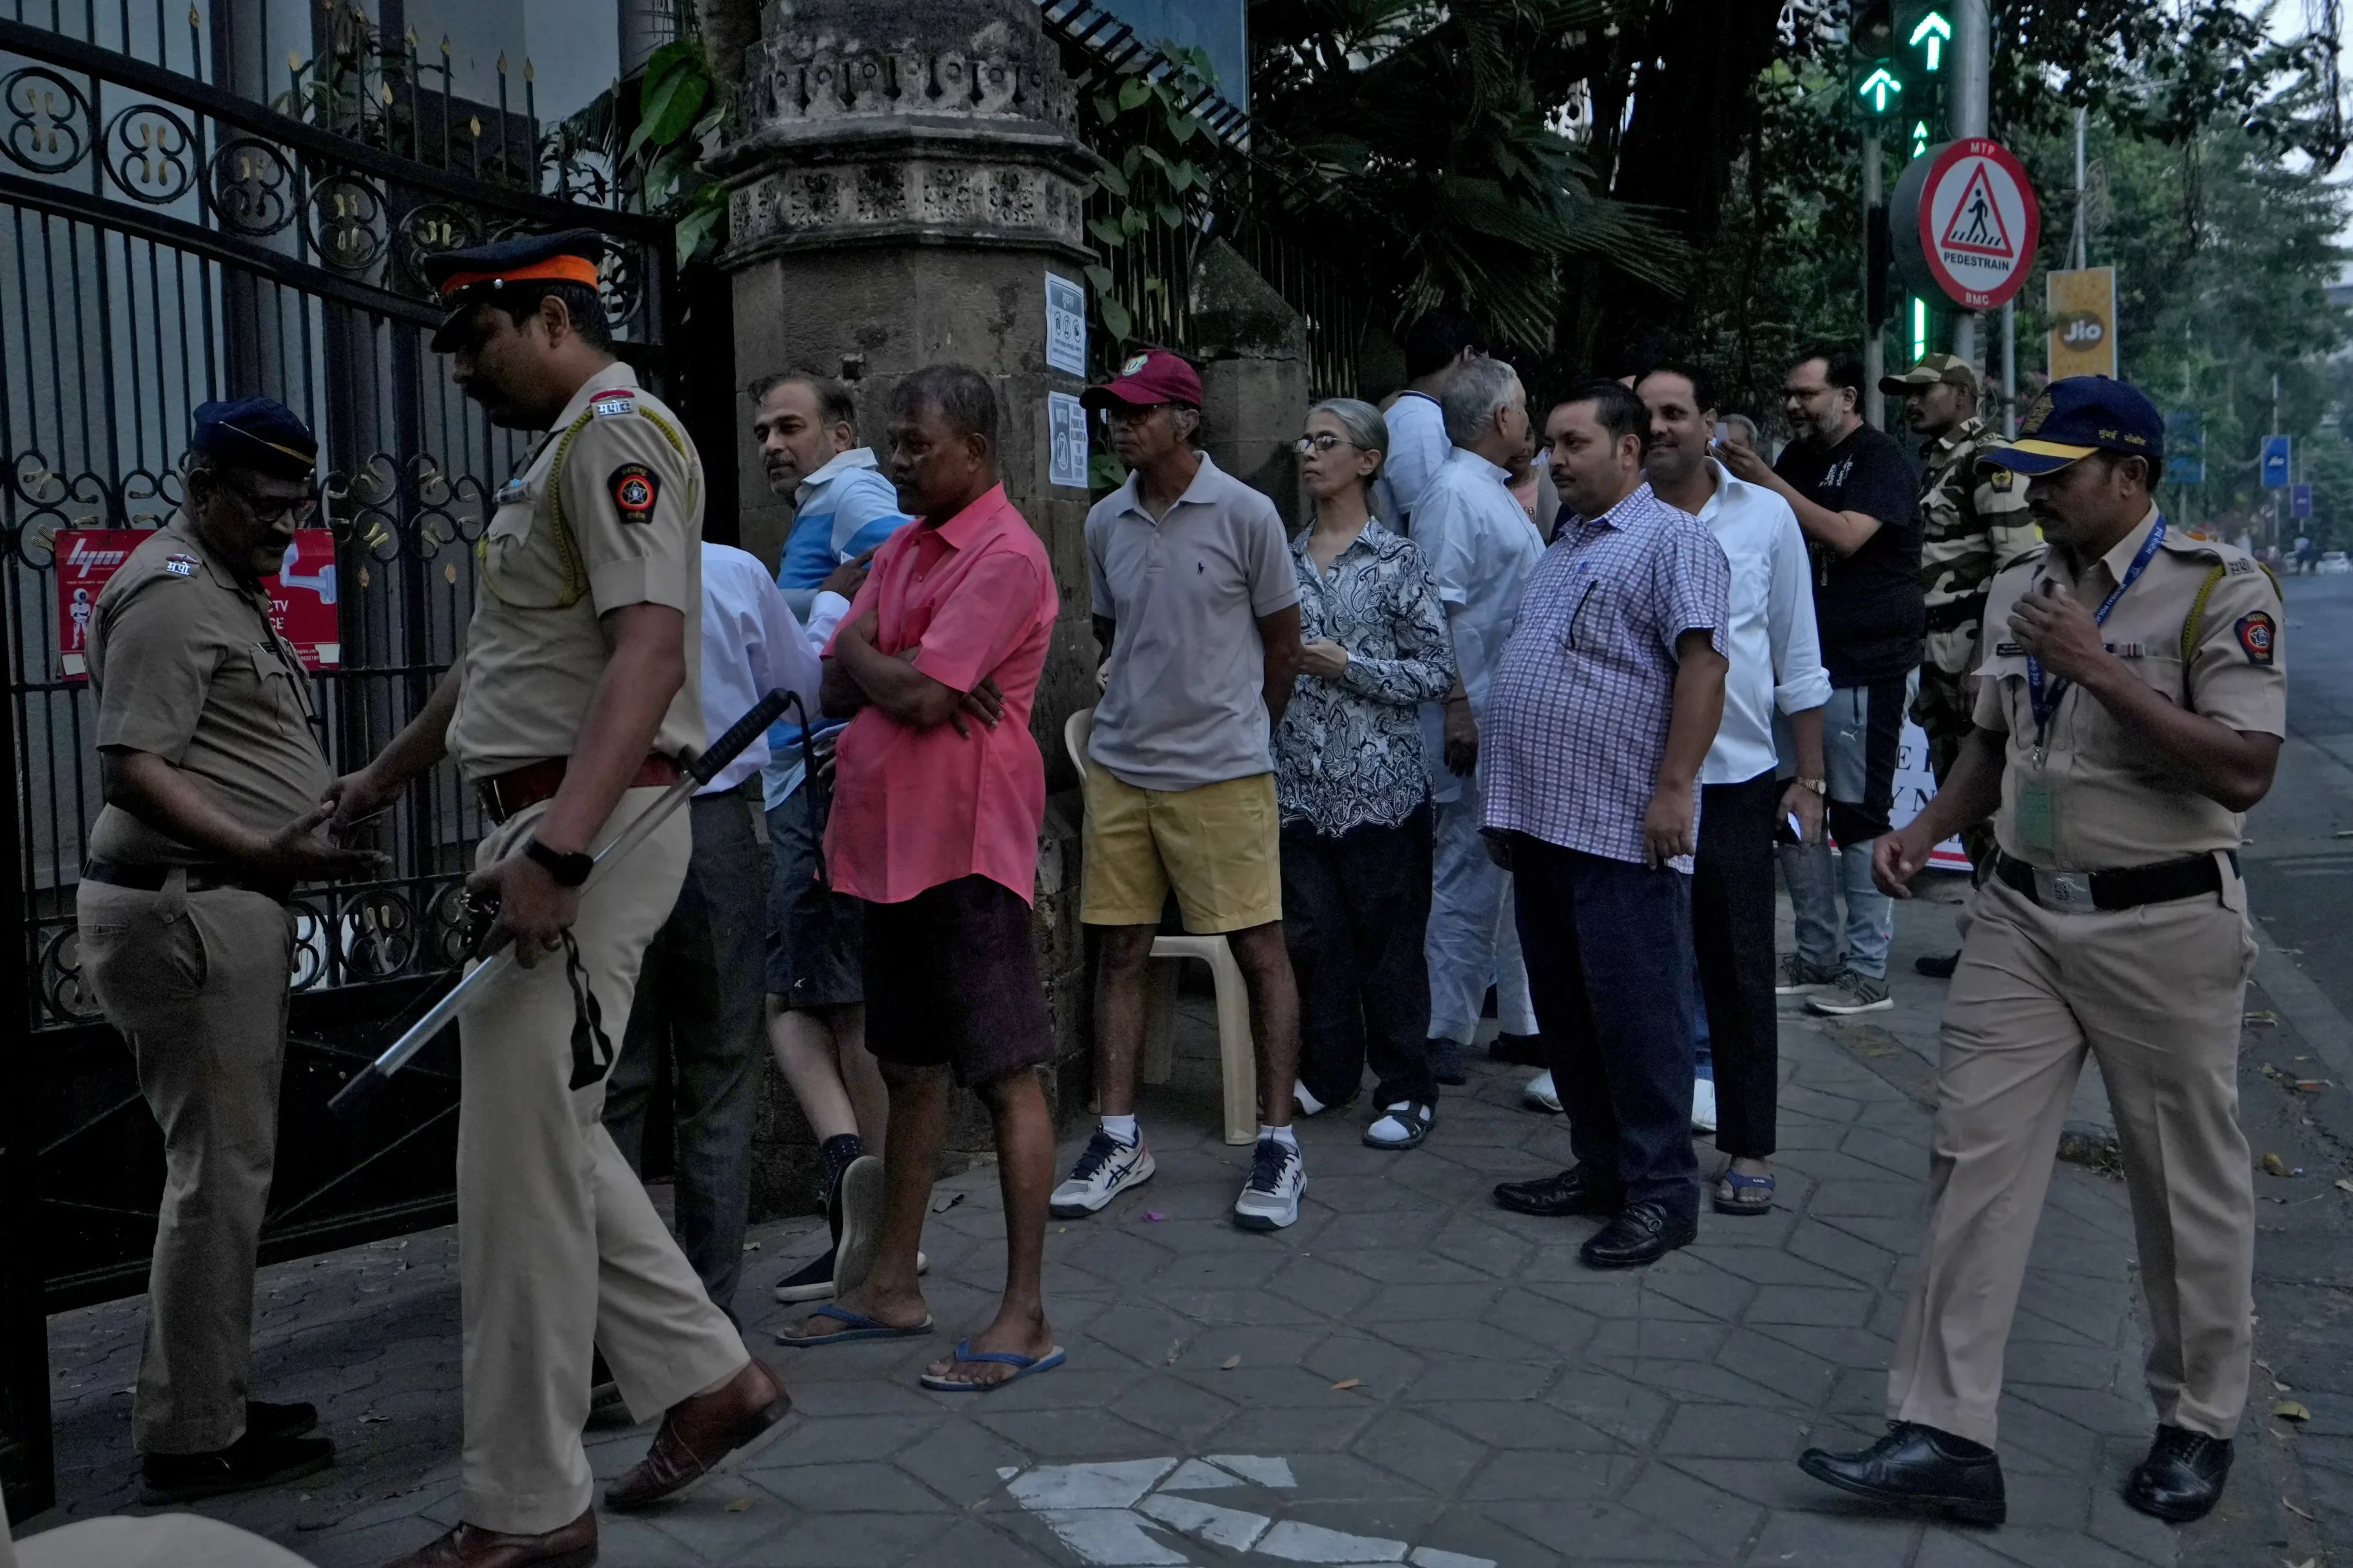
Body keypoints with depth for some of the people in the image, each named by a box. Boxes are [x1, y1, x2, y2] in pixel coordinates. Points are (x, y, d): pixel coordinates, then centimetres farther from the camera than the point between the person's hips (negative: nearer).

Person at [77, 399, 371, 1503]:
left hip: (224, 905, 10)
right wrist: (258, 852, -29)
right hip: (183, 908, -10)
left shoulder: (230, 588, 20)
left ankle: (209, 1402, 23)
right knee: (219, 1167, -6)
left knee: (225, 1164, 14)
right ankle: (191, 1438, 3)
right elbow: (134, 764, -20)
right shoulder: (170, 592, -12)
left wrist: (312, 821, 26)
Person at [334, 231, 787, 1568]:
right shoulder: (570, 445, 22)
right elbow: (502, 660, 31)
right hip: (550, 830, 10)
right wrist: (383, 781, 41)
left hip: (591, 828, -10)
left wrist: (556, 850, -32)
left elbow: (650, 647, -24)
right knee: (549, 1143, 15)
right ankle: (709, 1381, 23)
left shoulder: (616, 429, -10)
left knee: (523, 1169, -4)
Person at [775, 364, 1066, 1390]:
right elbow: (838, 690, 11)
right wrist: (901, 676, -10)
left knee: (1004, 1075, -4)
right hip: (889, 842, 9)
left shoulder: (1005, 556, -12)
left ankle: (1024, 1316, 3)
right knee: (911, 1068, 17)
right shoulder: (901, 550, 17)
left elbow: (917, 693, -19)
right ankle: (893, 1284, 28)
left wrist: (862, 652, 0)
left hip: (965, 843, -9)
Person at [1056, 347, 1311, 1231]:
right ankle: (1119, 1139, 17)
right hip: (1120, 767, 5)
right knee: (1121, 950, 7)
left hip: (1222, 772, -4)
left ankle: (1278, 1143, 10)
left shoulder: (1245, 514, -7)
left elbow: (1282, 642, 2)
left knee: (1259, 949, -1)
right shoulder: (1105, 522, 6)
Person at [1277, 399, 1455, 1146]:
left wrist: (1348, 666, -14)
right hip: (1299, 783, 4)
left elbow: (1437, 671, -6)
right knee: (1310, 936, 9)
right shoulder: (1284, 558, 10)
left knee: (1389, 940, 2)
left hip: (1379, 784, -4)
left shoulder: (1399, 562, -2)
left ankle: (1407, 1091, 14)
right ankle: (1327, 1072, 26)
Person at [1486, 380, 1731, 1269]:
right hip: (1545, 822, 9)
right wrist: (1510, 803, 21)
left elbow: (1702, 663, -17)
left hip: (1624, 830, -9)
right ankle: (1599, 1165, 26)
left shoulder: (1671, 541, -7)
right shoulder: (1566, 546, 20)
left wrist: (1674, 788, -24)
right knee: (1565, 1010, 14)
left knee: (1638, 1013, -3)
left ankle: (1661, 1191, 7)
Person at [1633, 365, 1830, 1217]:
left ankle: (1749, 1150, 19)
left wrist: (1808, 778, 3)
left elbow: (1799, 661, 5)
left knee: (1739, 972, 7)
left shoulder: (1766, 518, 2)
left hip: (1736, 779, 0)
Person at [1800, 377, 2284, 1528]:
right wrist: (1925, 833, 5)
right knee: (1975, 1161, -1)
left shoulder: (2219, 589, -11)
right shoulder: (2018, 592, 10)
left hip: (2163, 927, -5)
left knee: (2188, 1185, 10)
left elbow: (2245, 772, -20)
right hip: (2024, 917, 6)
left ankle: (2198, 1425, 29)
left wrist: (2100, 670, -22)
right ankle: (1944, 1433, 3)